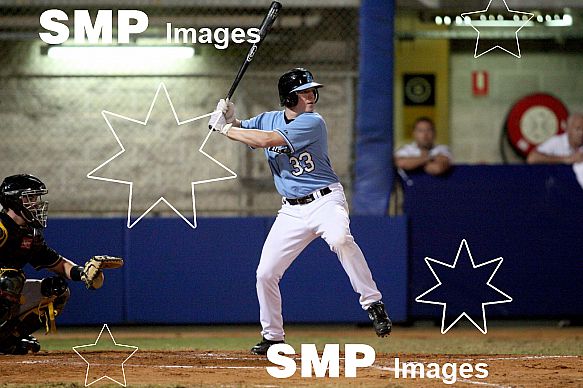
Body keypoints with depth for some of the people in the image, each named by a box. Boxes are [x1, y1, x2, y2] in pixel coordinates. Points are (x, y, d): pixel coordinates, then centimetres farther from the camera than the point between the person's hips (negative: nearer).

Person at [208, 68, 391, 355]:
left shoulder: (312, 123, -14)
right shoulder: (269, 119, 7)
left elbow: (266, 140, -21)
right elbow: (239, 129, 17)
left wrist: (225, 128, -14)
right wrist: (228, 118, -7)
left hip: (326, 201, -6)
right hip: (292, 211, 6)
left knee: (340, 239, -37)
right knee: (265, 274, 2)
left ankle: (373, 304, -30)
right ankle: (273, 337, 20)